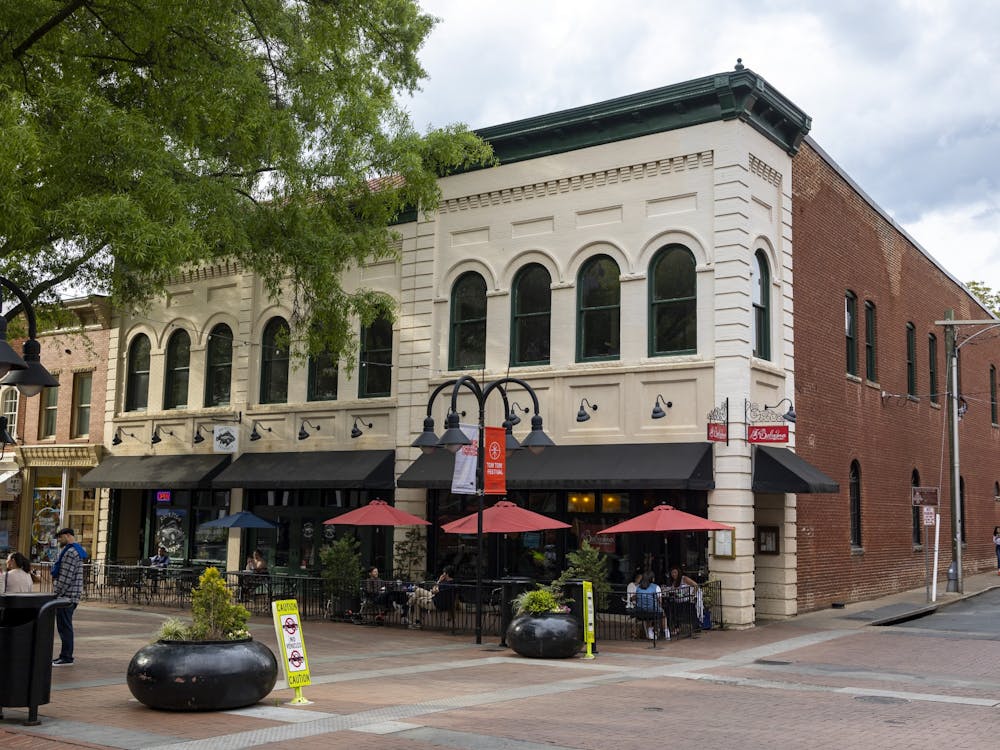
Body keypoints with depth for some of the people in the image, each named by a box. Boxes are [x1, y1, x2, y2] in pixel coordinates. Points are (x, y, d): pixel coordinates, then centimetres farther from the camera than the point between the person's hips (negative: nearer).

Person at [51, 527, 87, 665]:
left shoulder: (70, 552, -15)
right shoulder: (77, 550, 19)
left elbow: (66, 577, -21)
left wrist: (56, 595, -16)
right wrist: (57, 593, 21)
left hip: (66, 596, -10)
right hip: (72, 596, 10)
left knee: (64, 627, -6)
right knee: (65, 627, 14)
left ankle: (66, 657, -4)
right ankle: (65, 655, 19)